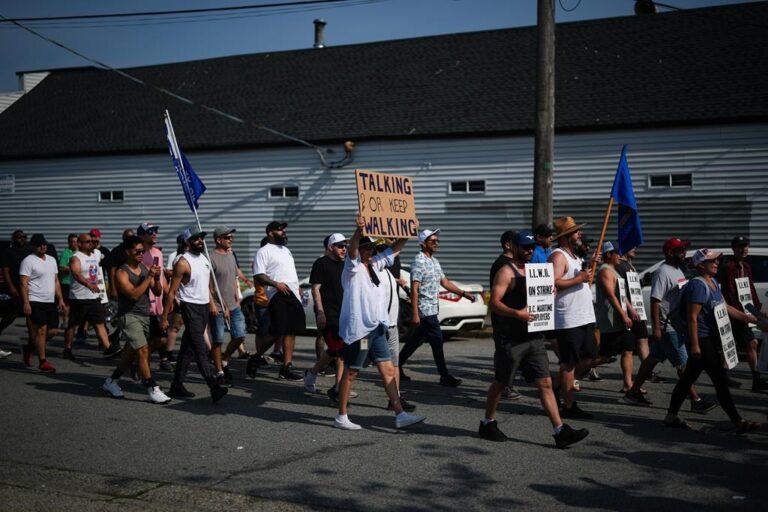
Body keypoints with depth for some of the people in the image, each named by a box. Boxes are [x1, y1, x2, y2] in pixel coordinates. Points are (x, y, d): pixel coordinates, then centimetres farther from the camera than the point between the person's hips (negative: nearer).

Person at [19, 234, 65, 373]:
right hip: (36, 301, -7)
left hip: (51, 302, 7)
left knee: (53, 330, 7)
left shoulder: (52, 260, 15)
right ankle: (43, 362, -6)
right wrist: (26, 303, -19)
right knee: (41, 330, -10)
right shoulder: (28, 261, -7)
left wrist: (60, 299, 12)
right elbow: (23, 283, -12)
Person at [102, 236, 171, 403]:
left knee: (131, 352, 15)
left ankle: (111, 382, 32)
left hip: (145, 315, 7)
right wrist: (149, 277, -21)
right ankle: (153, 390, -15)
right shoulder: (121, 273, -10)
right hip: (129, 315, -7)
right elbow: (134, 294, -22)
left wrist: (157, 278, -10)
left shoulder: (145, 268, 9)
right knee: (143, 351, -16)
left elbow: (157, 292, 8)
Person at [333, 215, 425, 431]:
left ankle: (400, 415, 8)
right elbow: (352, 248, -29)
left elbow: (395, 248, 18)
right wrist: (359, 230, -48)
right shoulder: (353, 266, -9)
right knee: (351, 372, 2)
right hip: (358, 328, -8)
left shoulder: (375, 264, 12)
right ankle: (341, 417, 13)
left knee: (388, 370, 5)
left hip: (377, 327, 8)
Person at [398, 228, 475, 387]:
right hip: (425, 309, -9)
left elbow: (444, 282, 20)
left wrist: (464, 294, 11)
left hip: (432, 308, 9)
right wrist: (415, 314, -21)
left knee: (417, 339, 15)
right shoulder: (419, 261, -13)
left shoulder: (434, 261, 15)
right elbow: (414, 289, -17)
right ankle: (445, 376, -2)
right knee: (437, 341, -7)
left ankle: (398, 364, 25)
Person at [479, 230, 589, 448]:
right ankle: (488, 424, 24)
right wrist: (517, 313, -32)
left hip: (533, 337, 7)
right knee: (500, 382, 7)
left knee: (545, 383, 1)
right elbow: (494, 302, -17)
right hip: (510, 338, -7)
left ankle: (560, 431, -1)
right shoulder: (506, 272, -9)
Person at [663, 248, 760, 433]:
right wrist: (694, 344, -23)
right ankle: (738, 422, -1)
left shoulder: (713, 282, 13)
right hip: (702, 340, -10)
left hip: (712, 339, 10)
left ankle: (671, 417, 20)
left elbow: (724, 306, 24)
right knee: (721, 381, -6)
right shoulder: (698, 285, -17)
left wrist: (745, 317, 21)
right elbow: (692, 316, -21)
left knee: (688, 378, 13)